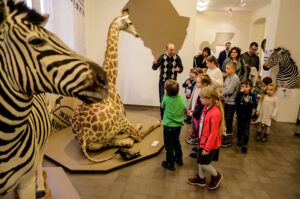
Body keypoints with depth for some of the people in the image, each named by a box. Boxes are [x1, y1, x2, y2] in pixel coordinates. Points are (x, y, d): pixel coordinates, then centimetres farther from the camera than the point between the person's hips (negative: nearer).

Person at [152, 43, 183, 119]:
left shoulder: (177, 57, -1)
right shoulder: (162, 57, -4)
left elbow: (181, 68, 7)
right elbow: (155, 68, -7)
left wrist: (179, 69, -17)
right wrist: (154, 63, -30)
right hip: (163, 81, -1)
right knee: (162, 99, 3)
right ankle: (163, 115, 17)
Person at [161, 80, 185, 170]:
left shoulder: (166, 98, -20)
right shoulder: (182, 98, -8)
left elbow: (162, 106, 0)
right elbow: (184, 109, 4)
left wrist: (166, 94, 1)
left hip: (169, 126, -5)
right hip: (178, 125, 6)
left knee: (169, 145, 9)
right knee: (176, 142, 26)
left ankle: (170, 164, 21)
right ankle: (179, 159, 40)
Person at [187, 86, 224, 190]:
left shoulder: (215, 113, -29)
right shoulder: (206, 107, -3)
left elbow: (213, 134, -24)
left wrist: (207, 148, -17)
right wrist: (200, 137, 17)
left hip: (209, 143, -8)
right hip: (203, 140, 8)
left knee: (203, 163, 5)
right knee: (200, 160, 19)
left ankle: (216, 176, 32)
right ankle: (201, 179, 40)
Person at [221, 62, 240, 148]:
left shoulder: (235, 78, -17)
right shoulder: (228, 77, 9)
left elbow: (229, 90, -21)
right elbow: (224, 87, 12)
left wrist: (223, 92, -7)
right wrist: (225, 89, -8)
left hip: (232, 102, -8)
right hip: (226, 101, 8)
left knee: (228, 120, -2)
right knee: (226, 119, 15)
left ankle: (229, 138, 11)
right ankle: (226, 135, 30)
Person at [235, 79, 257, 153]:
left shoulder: (251, 95, -3)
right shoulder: (239, 94, -6)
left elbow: (254, 104, -5)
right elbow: (236, 101, -24)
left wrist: (248, 101, -21)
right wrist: (241, 92, -27)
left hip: (247, 115, 0)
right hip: (240, 114, 1)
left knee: (246, 130, 0)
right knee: (239, 128, 16)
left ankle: (245, 144, 6)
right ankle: (239, 139, 37)